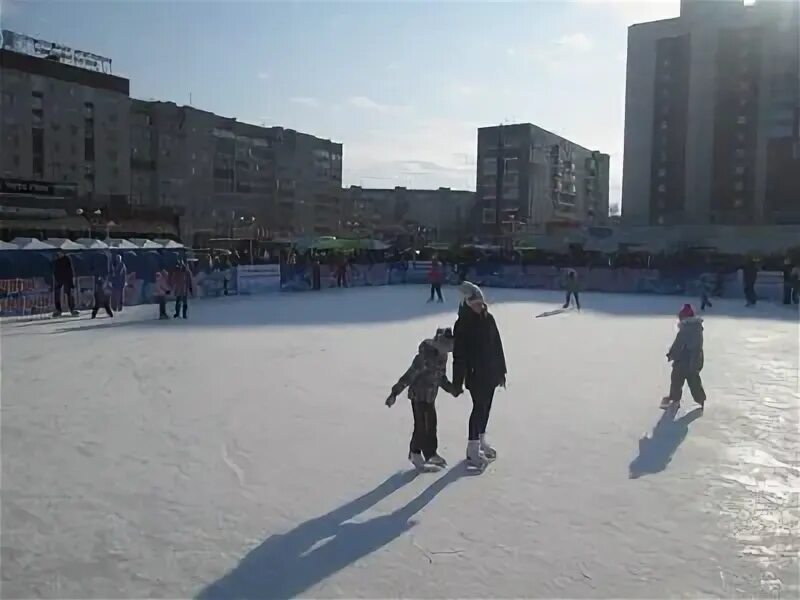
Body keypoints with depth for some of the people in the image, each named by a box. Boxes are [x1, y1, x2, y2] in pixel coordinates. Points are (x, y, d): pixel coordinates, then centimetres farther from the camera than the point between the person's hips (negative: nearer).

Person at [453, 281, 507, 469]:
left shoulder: (488, 319, 2)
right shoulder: (462, 325, -16)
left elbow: (497, 346, 8)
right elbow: (458, 355, -16)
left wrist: (501, 371, 10)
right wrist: (458, 382, -16)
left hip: (491, 373, 6)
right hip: (475, 375, -6)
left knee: (486, 407, 16)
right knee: (479, 408, -3)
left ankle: (481, 441, 33)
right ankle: (472, 450, 7)